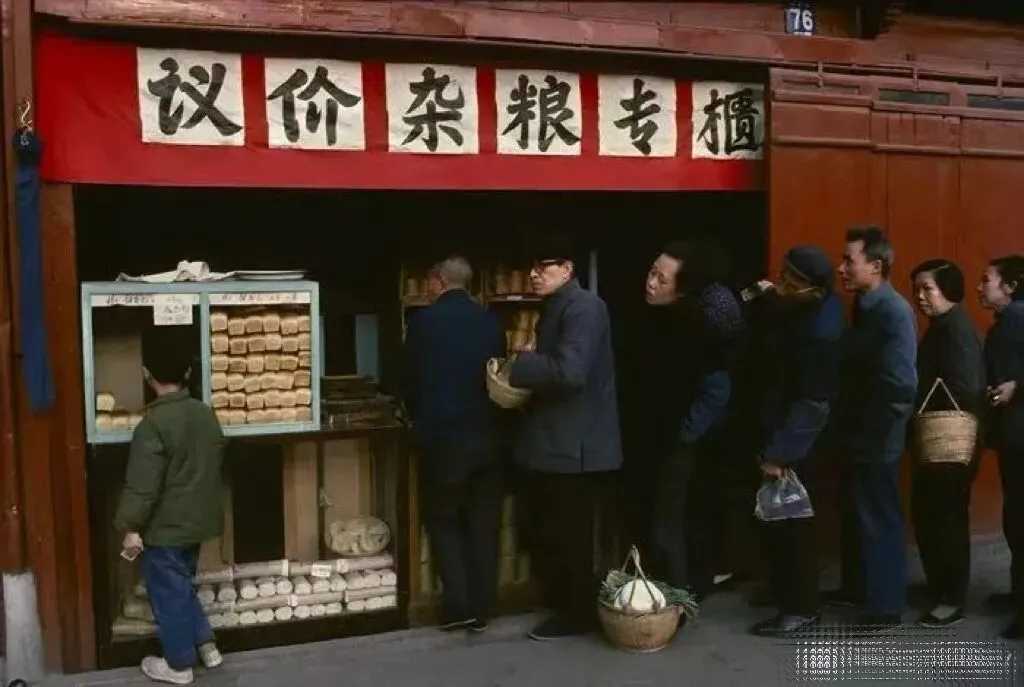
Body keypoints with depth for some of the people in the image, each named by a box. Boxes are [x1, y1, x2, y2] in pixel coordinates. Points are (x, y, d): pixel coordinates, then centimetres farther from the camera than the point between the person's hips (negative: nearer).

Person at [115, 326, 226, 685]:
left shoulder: (153, 424, -21)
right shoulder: (206, 414, 1)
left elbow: (142, 485, -21)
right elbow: (215, 466, 12)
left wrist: (131, 527, -12)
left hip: (165, 528, -7)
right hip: (196, 522, 7)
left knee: (168, 593, 7)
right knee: (181, 586, 24)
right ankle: (205, 643, 28)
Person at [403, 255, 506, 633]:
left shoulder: (424, 320, -6)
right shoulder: (491, 322, 4)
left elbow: (412, 379, 1)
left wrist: (419, 418, 20)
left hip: (441, 437, -3)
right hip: (485, 436, 3)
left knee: (443, 521, 11)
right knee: (482, 526, 10)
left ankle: (458, 604, 5)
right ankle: (481, 609, 14)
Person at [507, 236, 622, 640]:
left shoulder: (583, 307, -16)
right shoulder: (554, 309, 16)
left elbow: (569, 370, -28)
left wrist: (517, 367, -17)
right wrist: (523, 372, 4)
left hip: (575, 445, -10)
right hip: (553, 442, 10)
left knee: (570, 535, 1)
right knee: (550, 532, 17)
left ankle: (578, 613, 14)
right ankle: (560, 604, 30)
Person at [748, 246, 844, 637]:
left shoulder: (822, 331, -27)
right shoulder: (791, 305, 0)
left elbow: (813, 403, -24)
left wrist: (778, 453, -21)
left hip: (794, 438, -9)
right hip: (775, 423, 9)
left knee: (790, 521, 1)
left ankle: (801, 607, 14)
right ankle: (783, 587, 34)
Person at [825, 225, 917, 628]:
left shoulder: (893, 312, -19)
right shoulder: (865, 307, 9)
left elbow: (899, 386, -24)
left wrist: (868, 431, -17)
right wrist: (848, 424, 10)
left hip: (876, 441, -9)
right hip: (857, 436, 9)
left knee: (878, 520, 2)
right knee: (856, 516, 18)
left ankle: (885, 605, 14)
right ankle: (857, 587, 33)